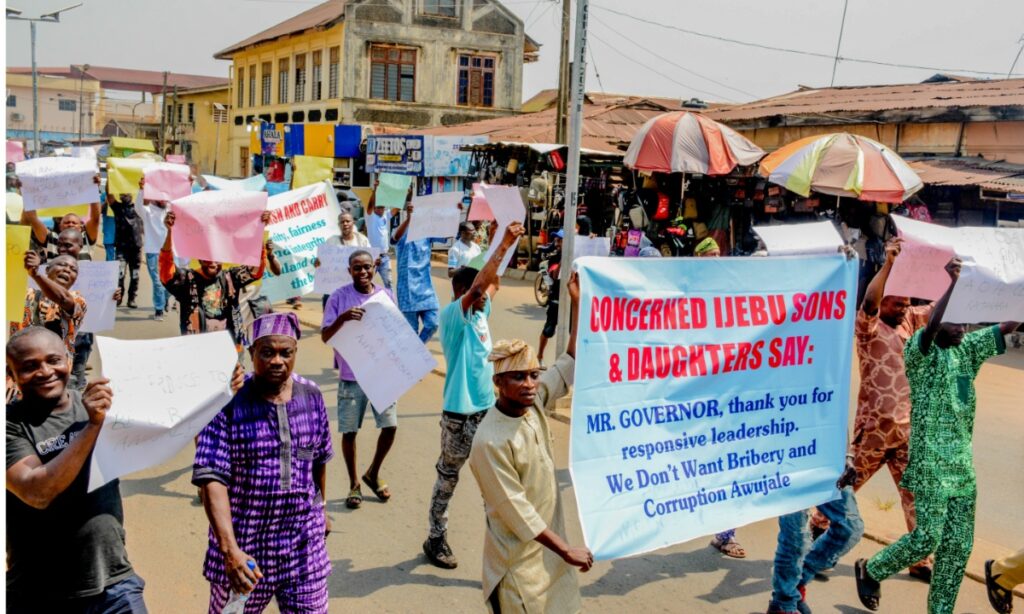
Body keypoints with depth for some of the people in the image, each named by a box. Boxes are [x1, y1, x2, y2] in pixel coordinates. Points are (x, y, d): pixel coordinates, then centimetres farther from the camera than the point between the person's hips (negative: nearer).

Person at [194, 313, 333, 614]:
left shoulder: (312, 395, -1)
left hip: (305, 547, 3)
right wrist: (229, 548, -29)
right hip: (243, 545, -3)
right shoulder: (228, 402, -14)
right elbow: (212, 478, -20)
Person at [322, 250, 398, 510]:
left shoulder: (386, 295, 4)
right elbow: (325, 336, -9)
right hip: (351, 375, -2)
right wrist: (342, 318, -27)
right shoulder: (339, 297, -5)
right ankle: (354, 484, 23)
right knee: (349, 431, 4)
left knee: (390, 425, 1)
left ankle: (373, 474, 27)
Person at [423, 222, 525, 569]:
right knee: (448, 477, 9)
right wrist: (503, 245, -31)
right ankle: (436, 538, 25)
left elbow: (493, 280, 12)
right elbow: (477, 284, -28)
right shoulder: (452, 315, -14)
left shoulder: (481, 312, 7)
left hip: (487, 408, 7)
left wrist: (509, 244, -1)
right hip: (460, 413, -7)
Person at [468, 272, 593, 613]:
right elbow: (516, 510, -22)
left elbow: (572, 362, -1)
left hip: (549, 538, 7)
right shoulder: (490, 441, -26)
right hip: (519, 554, -7)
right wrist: (566, 550, -18)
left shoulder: (535, 404, -6)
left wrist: (577, 303, -9)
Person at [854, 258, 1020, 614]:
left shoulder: (968, 348, 11)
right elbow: (931, 327, -29)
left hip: (962, 462, 7)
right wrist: (952, 283, -33)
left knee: (959, 543, 7)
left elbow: (1008, 326, 7)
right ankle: (870, 571, 17)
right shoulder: (919, 352, -8)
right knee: (927, 537, -6)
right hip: (930, 461, -7)